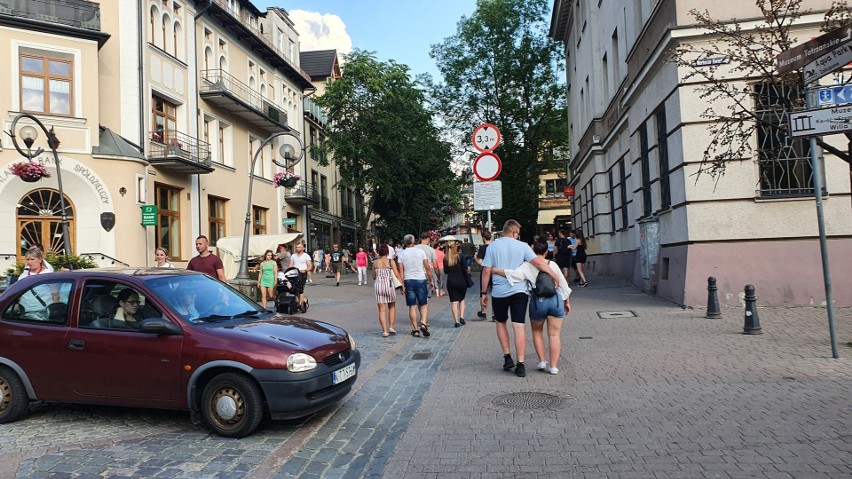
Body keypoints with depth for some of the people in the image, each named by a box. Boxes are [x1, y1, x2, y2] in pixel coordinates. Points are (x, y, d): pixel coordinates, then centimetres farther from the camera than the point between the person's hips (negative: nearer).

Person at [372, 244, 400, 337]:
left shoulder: (375, 263, 4)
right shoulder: (390, 261, -2)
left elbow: (374, 277, 12)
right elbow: (397, 275, -6)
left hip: (378, 285, 1)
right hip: (389, 285, -1)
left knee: (382, 310, 4)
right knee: (392, 307, 19)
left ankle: (384, 331, 0)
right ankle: (391, 327, 12)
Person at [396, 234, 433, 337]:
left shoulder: (400, 254, 0)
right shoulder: (420, 251, -1)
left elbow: (401, 271, -3)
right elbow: (427, 267, -1)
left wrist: (403, 286, -1)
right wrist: (430, 280, 8)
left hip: (408, 281, 1)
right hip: (421, 279, -1)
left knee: (412, 306, 6)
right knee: (424, 305, 7)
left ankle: (415, 329, 7)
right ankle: (423, 324, -12)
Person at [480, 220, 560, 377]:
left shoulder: (492, 246, 0)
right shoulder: (522, 246, -1)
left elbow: (486, 271, -2)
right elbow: (538, 262, -11)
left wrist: (483, 292, 4)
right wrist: (554, 275, -2)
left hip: (499, 292, 1)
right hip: (519, 290, 0)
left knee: (501, 323, 20)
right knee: (519, 326, -1)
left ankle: (507, 357, 17)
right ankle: (520, 365, -3)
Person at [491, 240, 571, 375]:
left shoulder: (528, 266, -6)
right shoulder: (552, 264, 3)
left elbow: (514, 274, -21)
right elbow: (563, 284, 7)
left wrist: (493, 270, -14)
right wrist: (567, 302, 18)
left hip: (538, 301, -1)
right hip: (555, 299, 2)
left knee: (537, 332, 21)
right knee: (554, 335, 7)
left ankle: (542, 361, 17)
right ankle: (553, 366, 6)